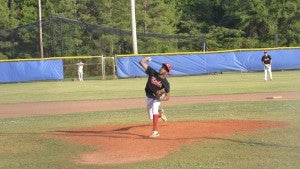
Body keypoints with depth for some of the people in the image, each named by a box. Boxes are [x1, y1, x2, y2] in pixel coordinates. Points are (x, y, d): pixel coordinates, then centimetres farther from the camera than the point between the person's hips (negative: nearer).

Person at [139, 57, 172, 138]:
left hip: (157, 98, -4)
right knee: (151, 117, 11)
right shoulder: (152, 72, -15)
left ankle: (155, 131, -35)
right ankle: (160, 113, 49)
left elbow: (167, 97, -19)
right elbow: (141, 62, -15)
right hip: (149, 97, 4)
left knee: (155, 107, -35)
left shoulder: (165, 83, -21)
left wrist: (160, 98, -33)